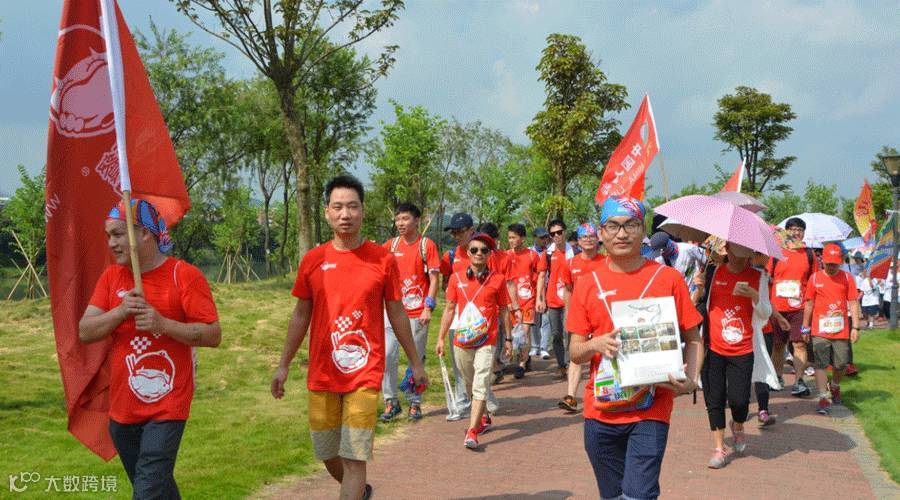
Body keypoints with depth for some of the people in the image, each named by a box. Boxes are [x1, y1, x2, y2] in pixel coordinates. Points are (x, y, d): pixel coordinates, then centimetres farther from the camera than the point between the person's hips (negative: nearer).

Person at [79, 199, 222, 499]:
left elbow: (213, 335, -12)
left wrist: (163, 324, -23)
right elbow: (84, 332, 1)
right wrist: (120, 311, -16)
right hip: (122, 407, 6)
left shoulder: (185, 276, -9)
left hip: (167, 407, -6)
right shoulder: (111, 277, 6)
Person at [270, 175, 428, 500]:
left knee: (354, 457, -5)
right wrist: (283, 365, 10)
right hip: (321, 375, 3)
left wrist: (416, 363, 8)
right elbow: (300, 316, 10)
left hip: (365, 375, -3)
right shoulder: (312, 260, 1)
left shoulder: (383, 259, -5)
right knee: (327, 453, 16)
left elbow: (397, 315, 4)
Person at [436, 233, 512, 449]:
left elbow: (504, 310, 7)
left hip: (486, 342, -3)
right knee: (470, 386, 16)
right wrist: (441, 338, 8)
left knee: (480, 386, -11)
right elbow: (449, 309, 10)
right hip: (461, 341, 3)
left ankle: (472, 432, -12)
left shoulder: (498, 279, -1)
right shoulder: (456, 278, 4)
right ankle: (484, 418, 38)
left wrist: (508, 339, 8)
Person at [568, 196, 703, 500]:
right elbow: (574, 352, 7)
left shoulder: (668, 279, -1)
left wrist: (690, 379, -13)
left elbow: (693, 339, 4)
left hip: (651, 410, -3)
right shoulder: (588, 285, 5)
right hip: (600, 411, 3)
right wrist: (595, 345, -14)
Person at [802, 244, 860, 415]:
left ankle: (835, 386, 39)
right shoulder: (815, 278, 2)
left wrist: (855, 327, -4)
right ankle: (823, 398, -5)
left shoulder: (847, 278, 2)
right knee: (821, 363, -7)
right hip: (820, 330, -1)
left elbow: (853, 304, 2)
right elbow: (809, 304, 8)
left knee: (841, 363, 9)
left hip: (841, 330, 1)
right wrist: (806, 328, 9)